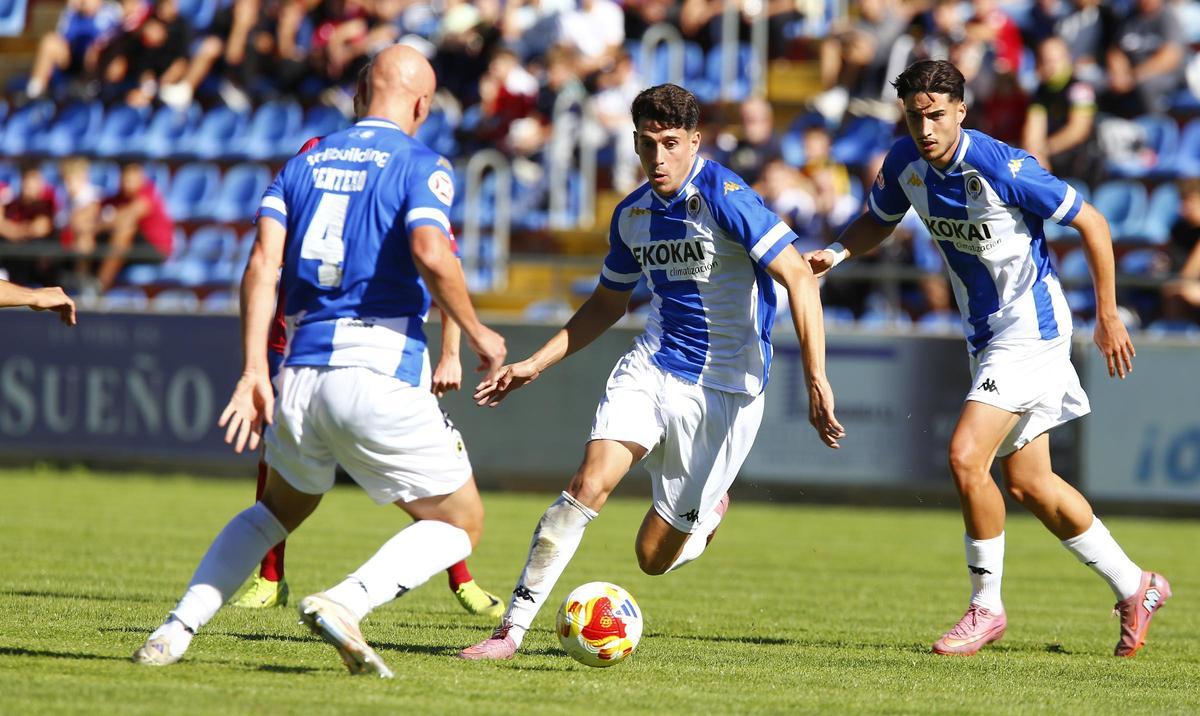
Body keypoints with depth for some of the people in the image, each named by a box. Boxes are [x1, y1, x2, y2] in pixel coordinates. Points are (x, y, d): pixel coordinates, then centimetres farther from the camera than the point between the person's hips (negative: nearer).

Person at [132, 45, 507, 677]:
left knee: (278, 509, 30)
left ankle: (177, 628, 14)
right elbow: (431, 255, -20)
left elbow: (262, 262, 2)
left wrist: (253, 372, 0)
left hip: (302, 373, 6)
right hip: (381, 373, -6)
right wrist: (476, 334, -5)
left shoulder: (306, 162, 14)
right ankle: (344, 603, -15)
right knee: (461, 524, 9)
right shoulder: (421, 166, -1)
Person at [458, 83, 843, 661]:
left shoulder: (724, 196, -16)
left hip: (725, 389, -5)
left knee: (654, 555, 0)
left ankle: (706, 512, 37)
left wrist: (816, 380, -27)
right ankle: (512, 629, -15)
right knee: (588, 484, -20)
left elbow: (798, 277, -21)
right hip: (649, 368, 5)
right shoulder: (632, 215, 6)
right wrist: (534, 365, 16)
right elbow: (607, 304, 23)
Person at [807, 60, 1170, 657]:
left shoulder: (1003, 168, -24)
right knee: (1028, 484, 13)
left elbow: (1091, 222, -14)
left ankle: (986, 606, -4)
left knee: (966, 457, -20)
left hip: (1030, 330, -8)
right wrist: (836, 253, -7)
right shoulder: (905, 161, -4)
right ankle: (1134, 588, 28)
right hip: (985, 335, 8)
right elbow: (877, 221, 15)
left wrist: (1108, 318, -9)